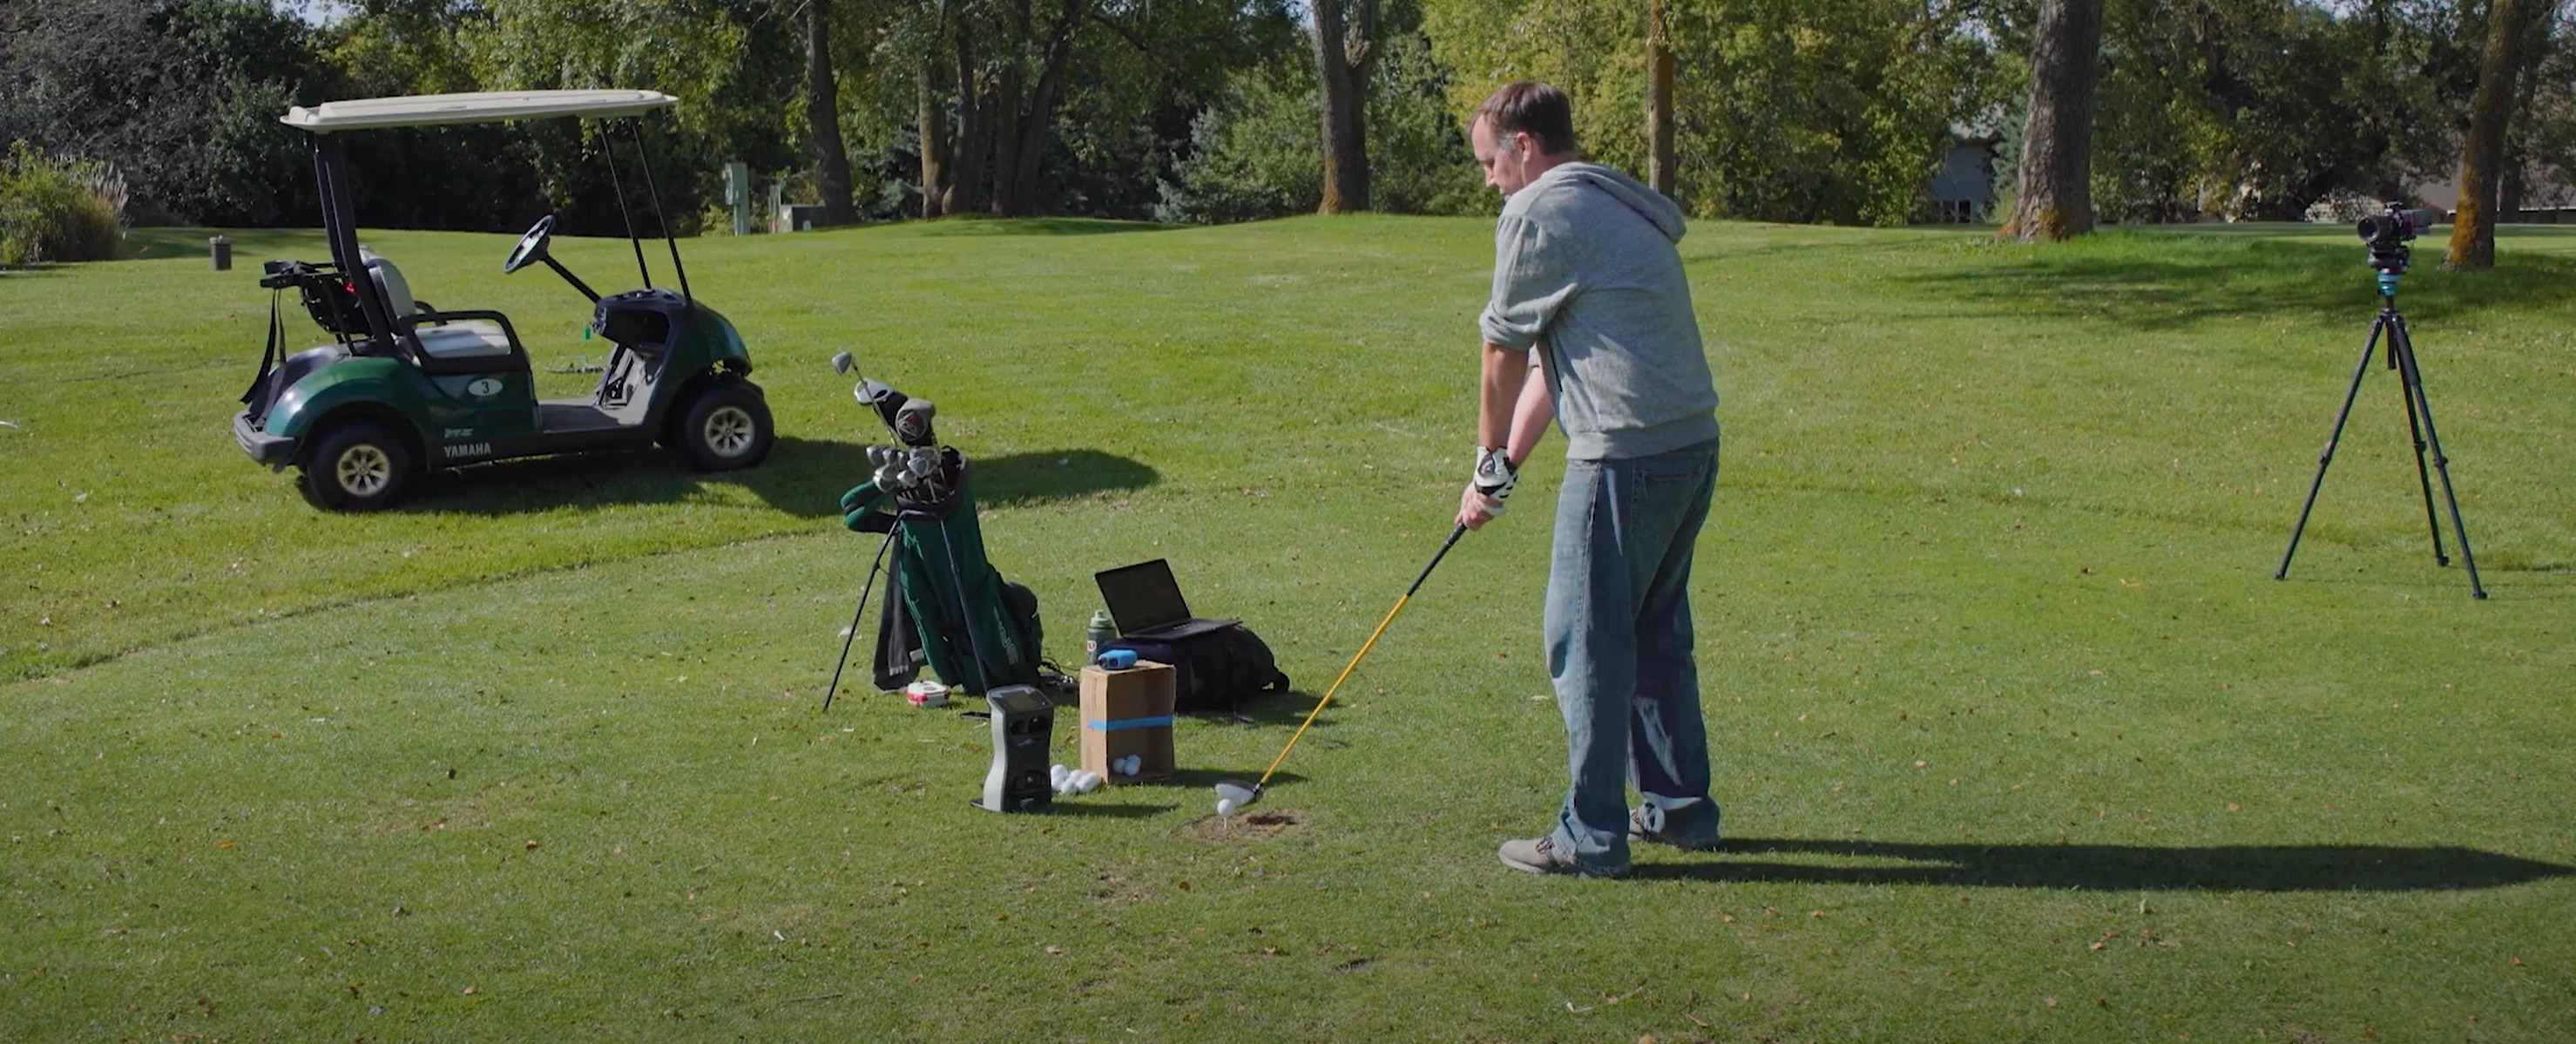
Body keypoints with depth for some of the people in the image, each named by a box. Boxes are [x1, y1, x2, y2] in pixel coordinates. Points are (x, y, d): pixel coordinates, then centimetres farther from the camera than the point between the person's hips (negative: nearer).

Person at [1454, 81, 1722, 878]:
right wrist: (1507, 467, 21)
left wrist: (1490, 462, 15)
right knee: (1656, 633, 19)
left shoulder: (1539, 213, -7)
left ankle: (1592, 836, 5)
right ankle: (1681, 807, 27)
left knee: (1586, 640, -1)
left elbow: (1503, 354, 1)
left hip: (1624, 455, -9)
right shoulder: (1618, 208, 22)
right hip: (1694, 446, 9)